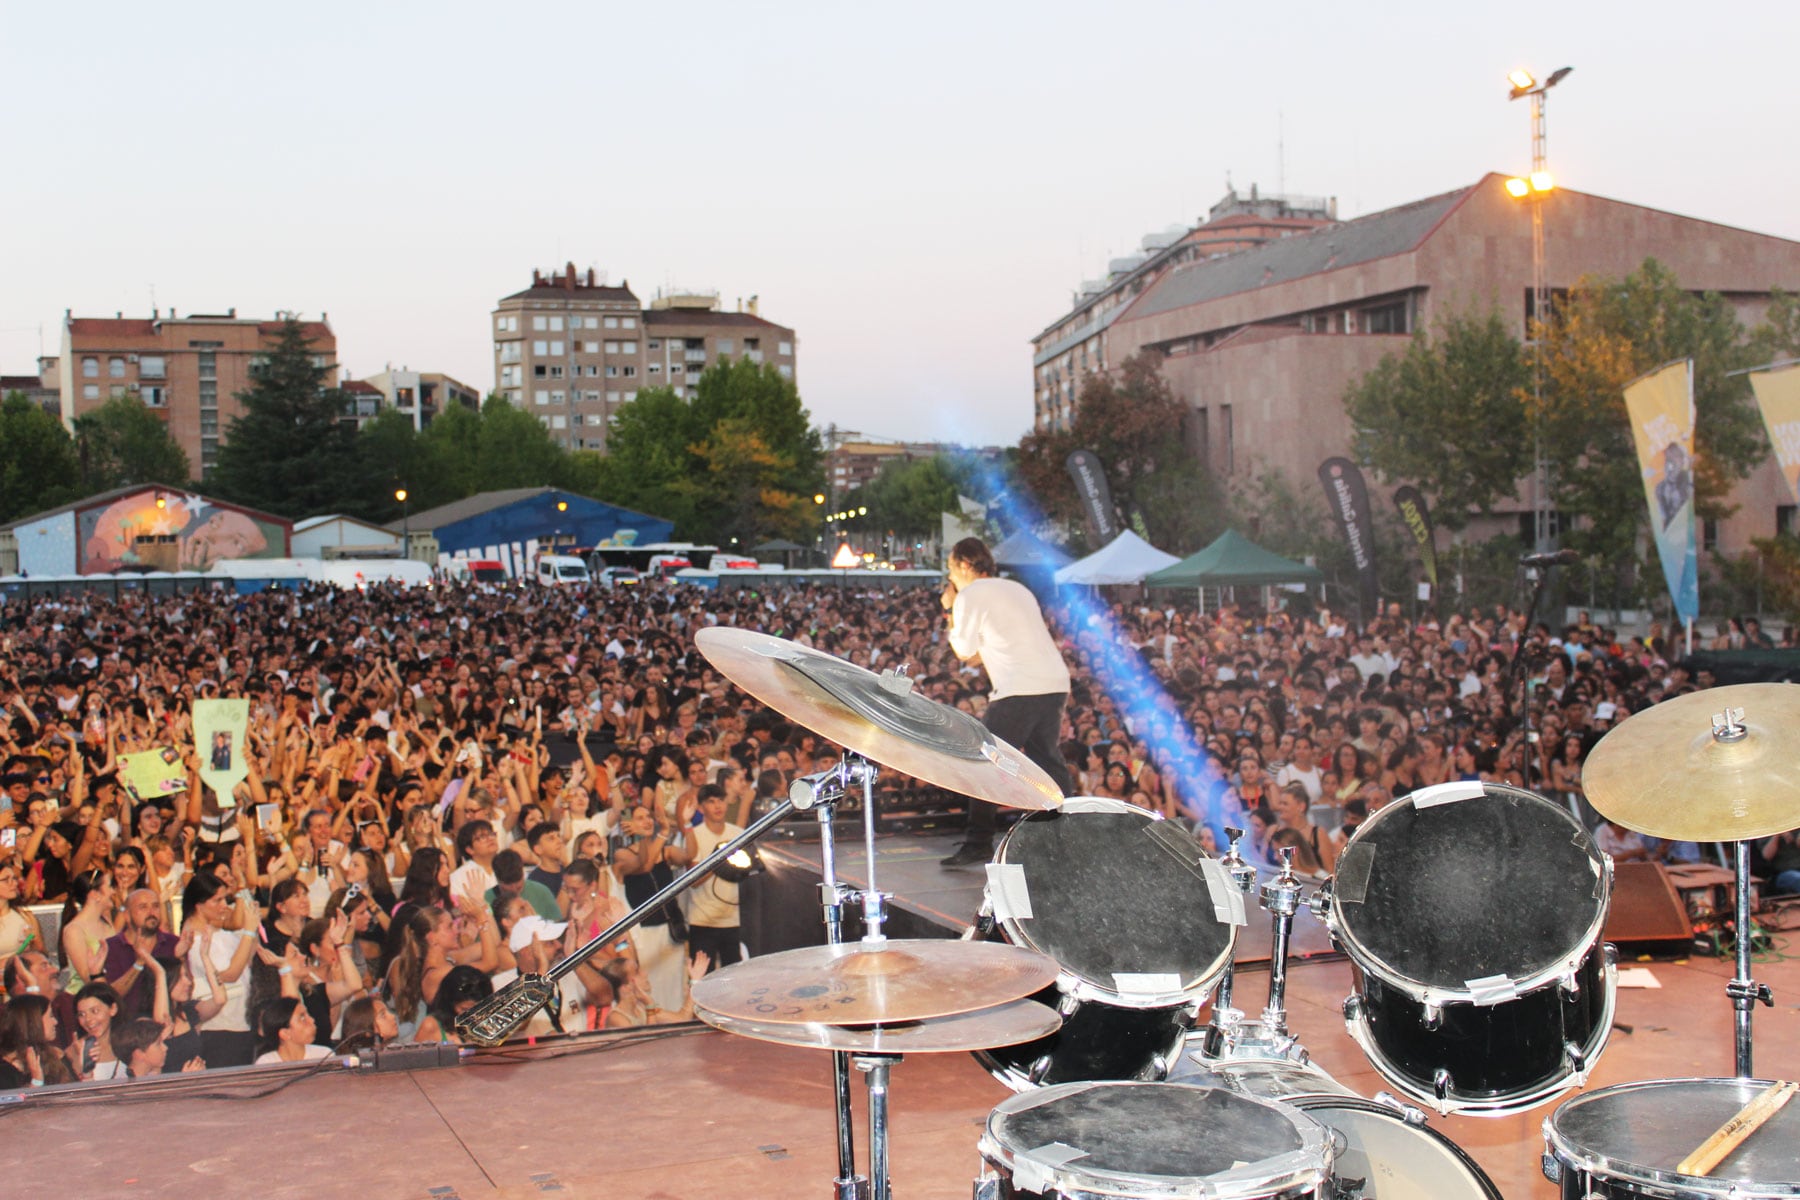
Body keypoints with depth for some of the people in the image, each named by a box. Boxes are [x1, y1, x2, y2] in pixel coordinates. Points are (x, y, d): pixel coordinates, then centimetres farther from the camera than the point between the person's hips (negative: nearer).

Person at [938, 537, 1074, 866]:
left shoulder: (969, 595, 0)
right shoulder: (1017, 589, 24)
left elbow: (964, 652, 5)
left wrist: (950, 612, 14)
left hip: (1019, 689, -8)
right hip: (1056, 683, 8)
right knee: (1047, 760, 17)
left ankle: (978, 843, -3)